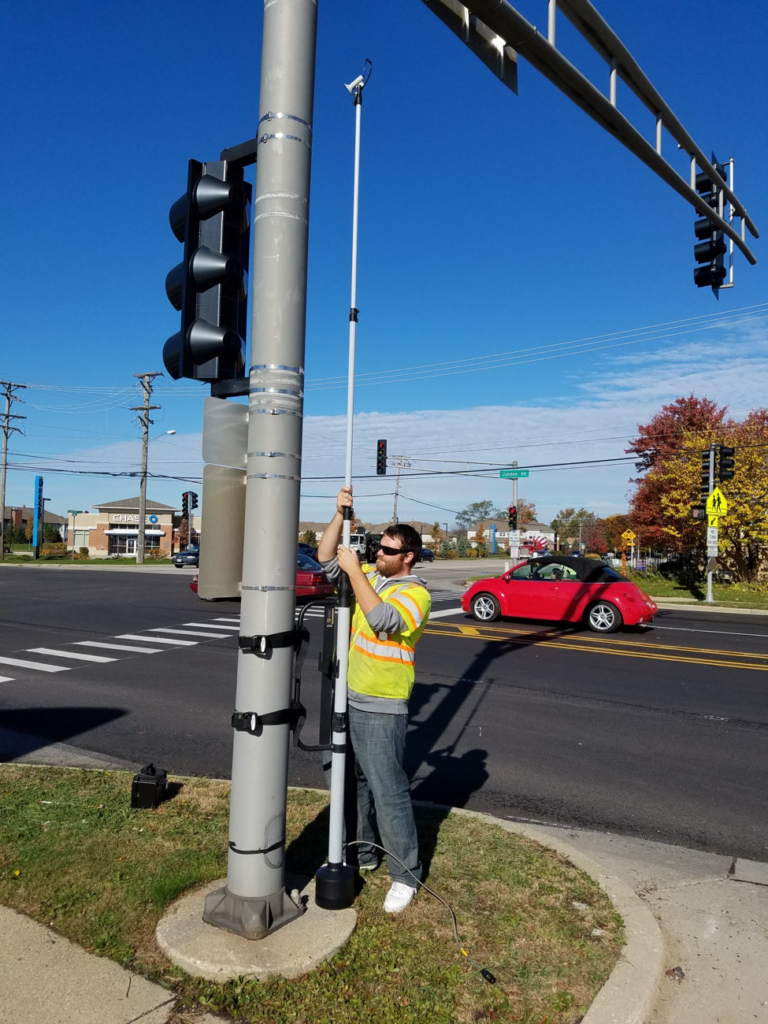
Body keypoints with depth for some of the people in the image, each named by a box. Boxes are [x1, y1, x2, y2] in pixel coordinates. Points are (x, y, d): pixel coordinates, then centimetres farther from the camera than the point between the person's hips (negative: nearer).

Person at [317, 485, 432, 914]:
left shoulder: (416, 593, -15)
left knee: (388, 791, -3)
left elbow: (382, 619, -31)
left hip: (384, 710, -8)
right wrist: (341, 514, -5)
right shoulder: (370, 576, 7)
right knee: (361, 783, 20)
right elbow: (326, 557, 7)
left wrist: (354, 570, -25)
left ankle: (406, 876, 11)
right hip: (354, 701, 8)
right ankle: (365, 852, 36)